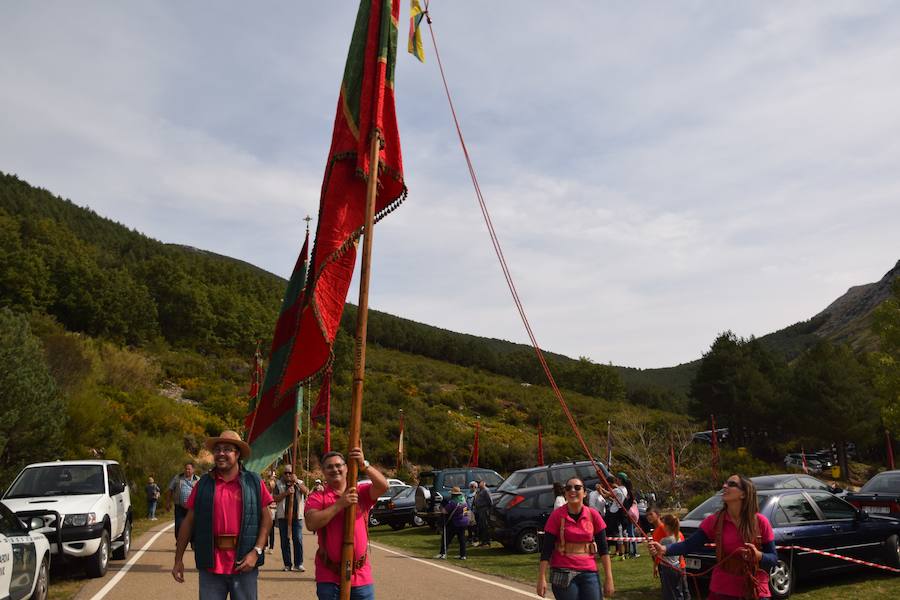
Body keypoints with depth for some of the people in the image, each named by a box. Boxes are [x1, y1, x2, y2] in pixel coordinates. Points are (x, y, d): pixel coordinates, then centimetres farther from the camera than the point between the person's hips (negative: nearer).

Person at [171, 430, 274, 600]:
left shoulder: (254, 482, 1)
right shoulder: (203, 484, 4)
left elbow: (266, 519, 1)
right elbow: (188, 522, 8)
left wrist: (256, 552, -10)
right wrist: (178, 560, 7)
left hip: (244, 565, -1)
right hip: (210, 566, 1)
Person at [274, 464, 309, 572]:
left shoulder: (299, 483, 11)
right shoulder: (279, 484, 8)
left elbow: (307, 492, -6)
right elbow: (275, 498, -2)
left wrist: (296, 482, -13)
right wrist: (286, 493, -16)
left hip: (297, 516, 0)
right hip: (283, 516, 0)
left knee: (298, 540, -5)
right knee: (285, 541, 4)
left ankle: (298, 564, 2)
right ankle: (287, 564, 12)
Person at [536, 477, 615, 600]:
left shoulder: (593, 515, -1)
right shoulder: (557, 515, -6)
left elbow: (603, 548, 3)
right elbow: (546, 549, -6)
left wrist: (608, 578, -2)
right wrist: (542, 578, -12)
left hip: (589, 573, 2)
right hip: (563, 573, -2)